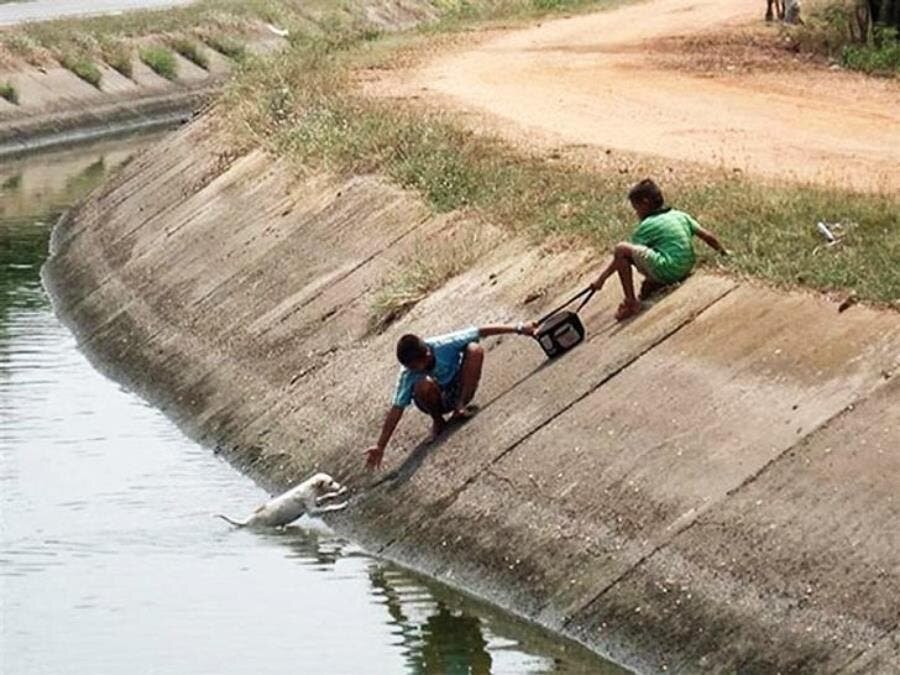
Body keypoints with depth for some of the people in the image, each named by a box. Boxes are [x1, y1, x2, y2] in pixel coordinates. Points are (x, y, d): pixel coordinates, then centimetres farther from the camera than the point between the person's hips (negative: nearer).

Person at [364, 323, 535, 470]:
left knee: (475, 349, -25)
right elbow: (396, 410, -24)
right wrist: (380, 446, -27)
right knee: (424, 384, -37)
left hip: (458, 389, 1)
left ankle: (460, 407, -16)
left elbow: (481, 332, -21)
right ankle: (438, 421, -6)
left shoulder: (443, 345, -28)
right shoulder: (407, 375, -26)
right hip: (437, 400, -1)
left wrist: (518, 329, -19)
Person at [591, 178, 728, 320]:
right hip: (685, 270, 9)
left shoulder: (648, 226, -2)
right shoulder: (681, 216, 16)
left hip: (666, 271, -9)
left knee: (621, 248, -12)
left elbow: (621, 255, 0)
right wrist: (723, 251, 37)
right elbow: (707, 236, 20)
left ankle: (631, 302, -11)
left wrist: (601, 278, 4)